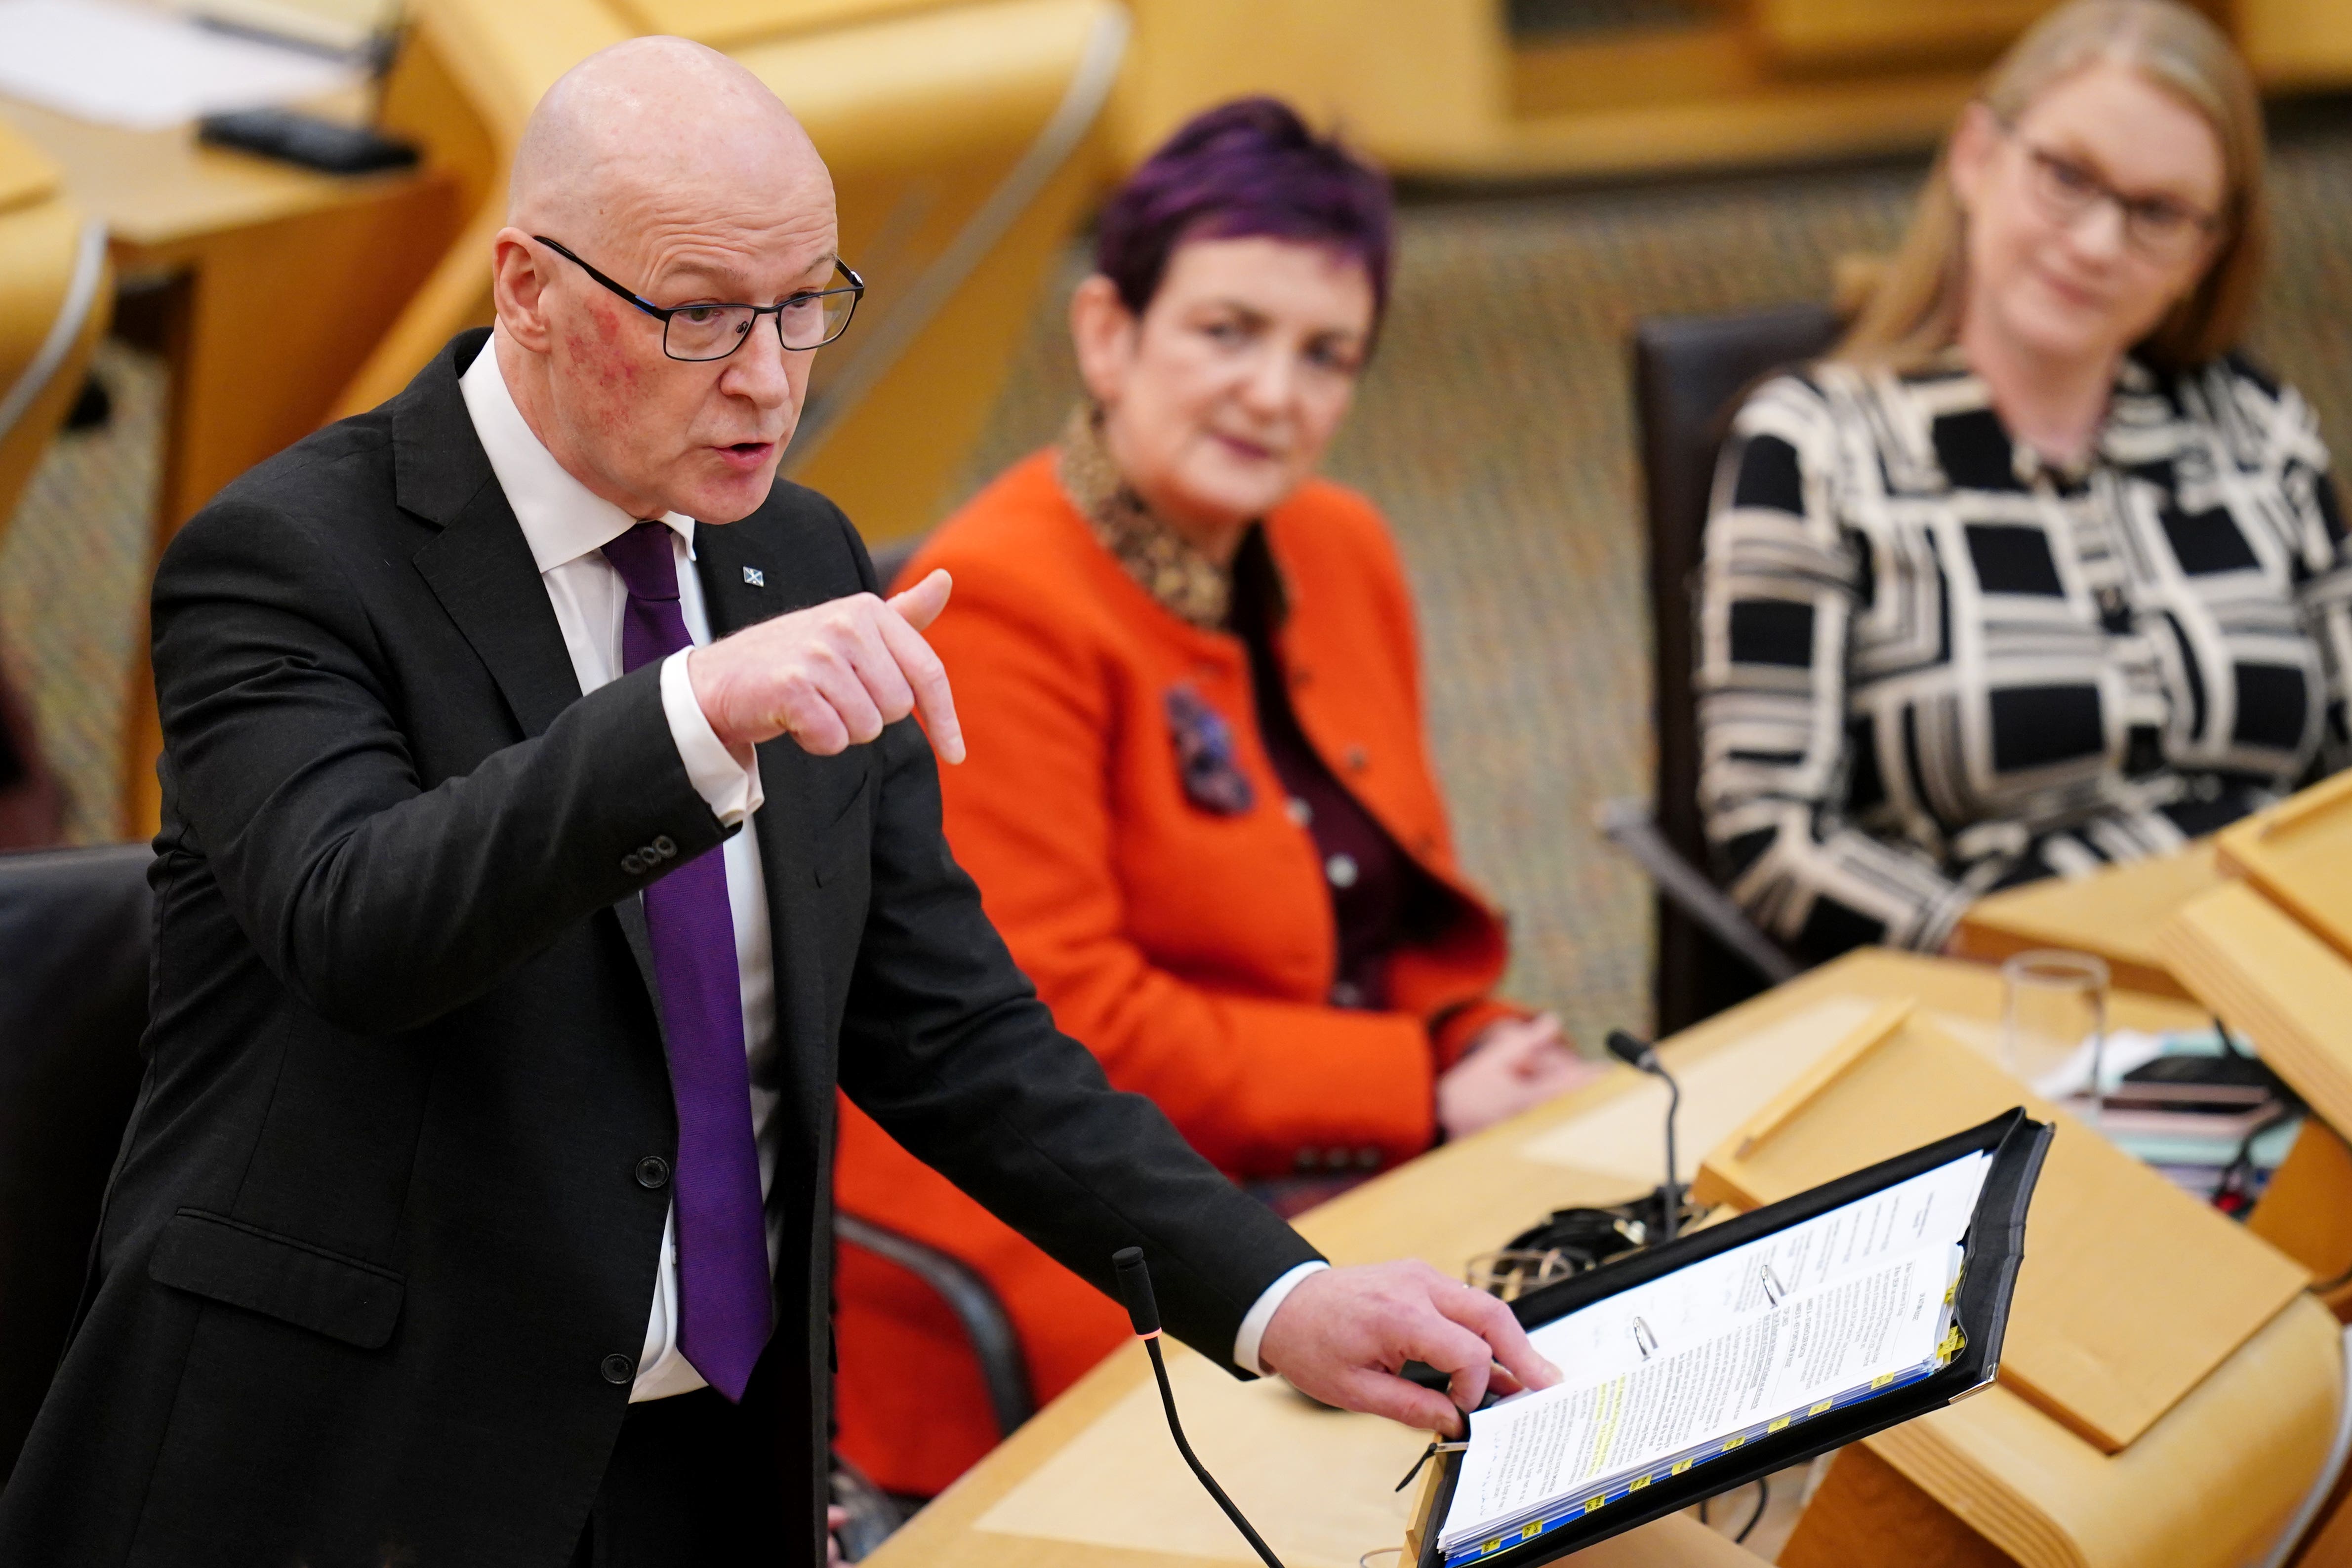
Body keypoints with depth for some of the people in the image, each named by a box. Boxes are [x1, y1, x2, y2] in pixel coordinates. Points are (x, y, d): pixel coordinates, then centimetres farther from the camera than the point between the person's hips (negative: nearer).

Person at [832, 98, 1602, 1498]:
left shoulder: (1341, 555, 11)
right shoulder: (999, 611, -15)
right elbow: (1058, 1027, -19)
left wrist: (1490, 1051, -3)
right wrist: (1423, 1092, -15)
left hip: (1342, 1167, 8)